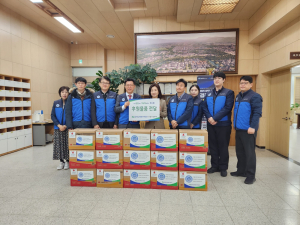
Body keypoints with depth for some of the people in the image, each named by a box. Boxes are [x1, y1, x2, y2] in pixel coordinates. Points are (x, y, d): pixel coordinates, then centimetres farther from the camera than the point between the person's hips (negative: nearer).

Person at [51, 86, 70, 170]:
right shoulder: (56, 103, 5)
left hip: (68, 128, -2)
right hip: (58, 128, 3)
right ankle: (61, 161, 21)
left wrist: (66, 125, -13)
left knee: (67, 145, 1)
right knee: (59, 145, 7)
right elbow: (52, 115, 4)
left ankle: (67, 161, 17)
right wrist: (59, 125, -9)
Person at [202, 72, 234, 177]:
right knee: (212, 145, 11)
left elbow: (227, 108, -14)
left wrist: (215, 118, -19)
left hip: (223, 124, -4)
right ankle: (214, 166, 24)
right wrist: (209, 117, -13)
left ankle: (223, 167, 18)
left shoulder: (229, 92, -2)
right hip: (211, 124, 4)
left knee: (223, 146, 5)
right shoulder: (209, 94, 13)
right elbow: (205, 107, 5)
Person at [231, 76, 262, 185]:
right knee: (239, 151, 16)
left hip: (248, 130, -8)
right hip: (238, 129, 8)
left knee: (249, 152, 1)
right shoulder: (238, 96, 15)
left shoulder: (255, 96, -9)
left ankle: (251, 175, 12)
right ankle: (241, 170, 30)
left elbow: (257, 113, -16)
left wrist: (253, 127, -22)